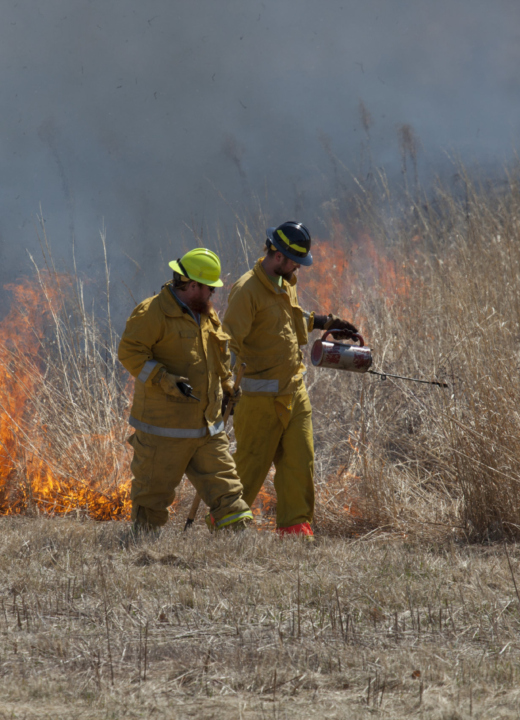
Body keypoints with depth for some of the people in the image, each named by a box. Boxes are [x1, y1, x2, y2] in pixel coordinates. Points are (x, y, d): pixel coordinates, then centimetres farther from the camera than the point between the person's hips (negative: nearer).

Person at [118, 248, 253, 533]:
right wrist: (164, 380, -24)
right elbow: (130, 352, -17)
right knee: (154, 489, 0)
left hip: (206, 426, 7)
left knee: (223, 482, 2)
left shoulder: (207, 315, 17)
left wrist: (228, 388, 26)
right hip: (165, 427, -7)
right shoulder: (153, 313, -10)